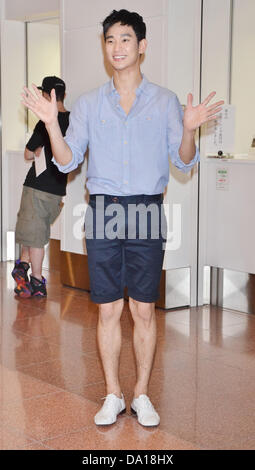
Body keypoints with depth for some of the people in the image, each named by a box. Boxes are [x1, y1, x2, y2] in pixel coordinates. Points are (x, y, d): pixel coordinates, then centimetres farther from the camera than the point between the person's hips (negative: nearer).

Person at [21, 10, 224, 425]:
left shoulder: (164, 101, 6)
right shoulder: (88, 104, 9)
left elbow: (184, 161, 1)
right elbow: (67, 162, 4)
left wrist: (189, 130, -18)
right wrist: (52, 123, -11)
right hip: (103, 210, 1)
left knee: (144, 310, 4)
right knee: (108, 310, 5)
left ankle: (141, 395, 18)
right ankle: (113, 395, 18)